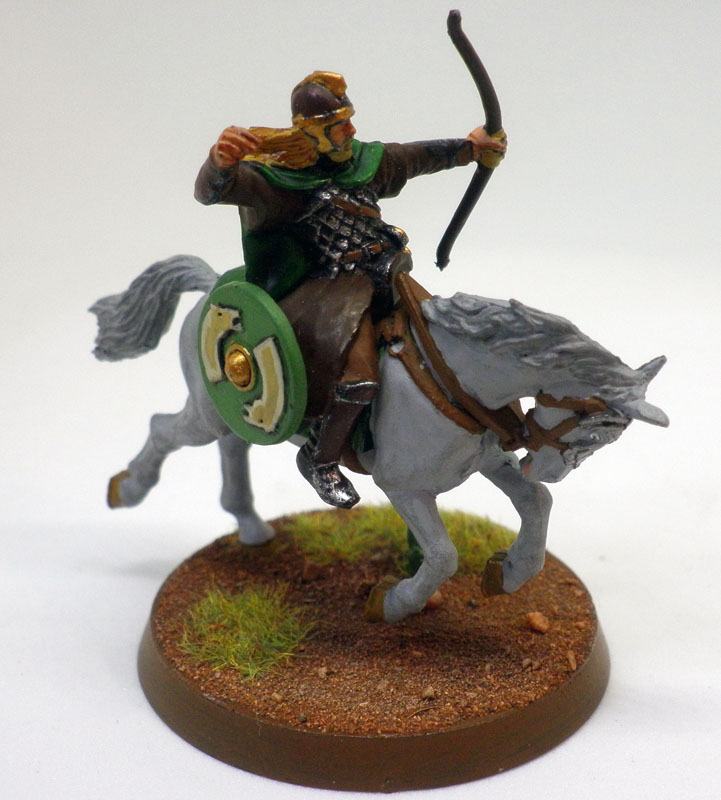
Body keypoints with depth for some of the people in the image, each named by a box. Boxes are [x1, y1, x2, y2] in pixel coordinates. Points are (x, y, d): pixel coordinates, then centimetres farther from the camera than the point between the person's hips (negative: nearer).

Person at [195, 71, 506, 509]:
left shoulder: (362, 160, 11)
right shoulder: (275, 177, -11)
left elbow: (417, 156, 28)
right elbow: (211, 190, -27)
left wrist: (471, 146, 33)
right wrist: (221, 160, -50)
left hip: (387, 283, 9)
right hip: (327, 295, -9)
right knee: (360, 378, -31)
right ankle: (320, 460, -2)